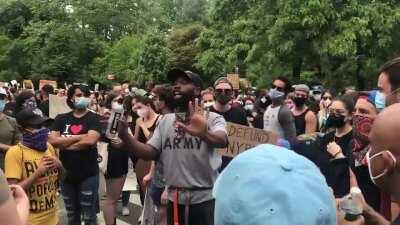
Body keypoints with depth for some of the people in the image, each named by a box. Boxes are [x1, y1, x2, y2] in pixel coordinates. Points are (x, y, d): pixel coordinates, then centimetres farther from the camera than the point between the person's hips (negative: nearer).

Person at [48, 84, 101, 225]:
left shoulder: (93, 118, -5)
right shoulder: (61, 119, 5)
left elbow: (90, 140, -22)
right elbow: (52, 140, -9)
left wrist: (63, 144, -11)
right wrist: (79, 137, -15)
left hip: (88, 174, -3)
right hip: (66, 174, 4)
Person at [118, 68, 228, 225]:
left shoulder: (212, 118, -8)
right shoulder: (165, 121, 8)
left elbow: (223, 141, -28)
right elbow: (150, 153, 1)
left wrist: (204, 134, -50)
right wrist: (124, 135, -14)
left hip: (204, 197, -4)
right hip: (174, 198, 4)